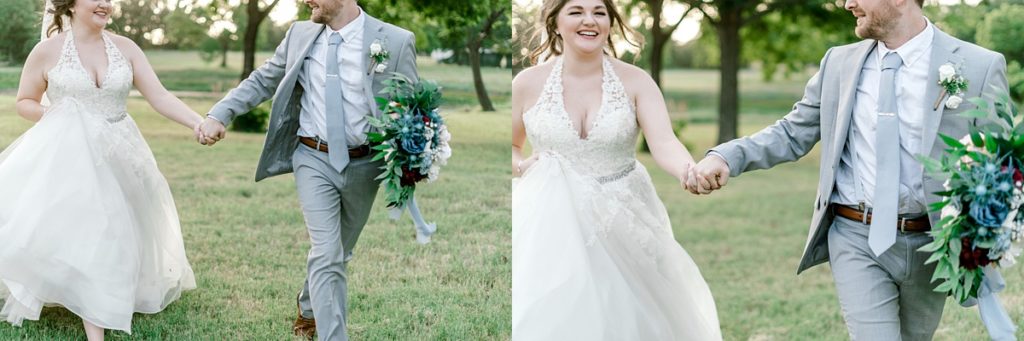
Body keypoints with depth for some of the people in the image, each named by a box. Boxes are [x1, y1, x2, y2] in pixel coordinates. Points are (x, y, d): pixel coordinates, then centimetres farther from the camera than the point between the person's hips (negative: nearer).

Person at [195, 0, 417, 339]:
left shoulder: (396, 41, -9)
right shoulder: (301, 35, 1)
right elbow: (261, 82, 10)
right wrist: (219, 114, -1)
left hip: (363, 165, 0)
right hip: (315, 160, 0)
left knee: (338, 254, 19)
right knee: (326, 255, -12)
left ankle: (309, 310, 46)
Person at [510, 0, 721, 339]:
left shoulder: (636, 81, -5)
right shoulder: (528, 83, -2)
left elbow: (664, 143, -19)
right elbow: (511, 146, 14)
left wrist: (692, 171, -40)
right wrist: (522, 165, -9)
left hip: (623, 222, 0)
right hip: (553, 226, 0)